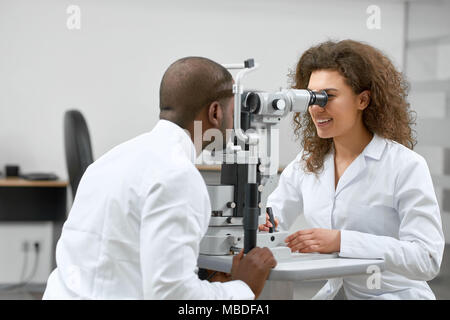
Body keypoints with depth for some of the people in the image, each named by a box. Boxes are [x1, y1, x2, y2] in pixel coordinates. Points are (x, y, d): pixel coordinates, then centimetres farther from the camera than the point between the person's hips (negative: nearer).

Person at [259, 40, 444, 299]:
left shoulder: (406, 166, -10)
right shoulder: (306, 163, 8)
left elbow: (428, 259, -18)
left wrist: (341, 241, -26)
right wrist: (261, 223, -9)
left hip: (394, 293, -4)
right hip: (335, 292, 4)